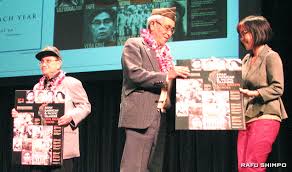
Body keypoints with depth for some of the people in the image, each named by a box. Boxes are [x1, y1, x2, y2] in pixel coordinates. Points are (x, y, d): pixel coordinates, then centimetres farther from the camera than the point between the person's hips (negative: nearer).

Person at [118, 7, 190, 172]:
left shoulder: (164, 52, 23)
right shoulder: (134, 44, 1)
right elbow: (135, 74, -15)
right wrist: (167, 75, -17)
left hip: (160, 117, 8)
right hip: (141, 115, -7)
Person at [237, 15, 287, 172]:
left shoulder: (271, 56, -3)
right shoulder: (246, 59, 17)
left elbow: (278, 88, -11)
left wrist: (254, 93, -19)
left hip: (264, 117, -7)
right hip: (246, 118, 7)